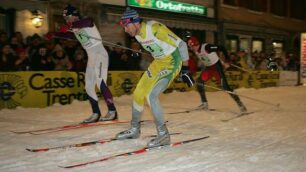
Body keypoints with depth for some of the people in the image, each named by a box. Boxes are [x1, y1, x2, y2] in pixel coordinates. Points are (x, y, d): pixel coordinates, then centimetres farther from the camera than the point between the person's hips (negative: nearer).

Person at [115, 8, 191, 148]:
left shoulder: (155, 28, -25)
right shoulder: (137, 35, 1)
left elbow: (181, 44, -20)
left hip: (172, 62, -9)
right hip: (158, 63, 9)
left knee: (150, 95, -21)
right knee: (138, 93, 8)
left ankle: (163, 135, -11)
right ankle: (134, 129, 26)